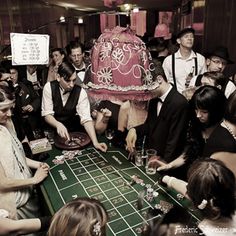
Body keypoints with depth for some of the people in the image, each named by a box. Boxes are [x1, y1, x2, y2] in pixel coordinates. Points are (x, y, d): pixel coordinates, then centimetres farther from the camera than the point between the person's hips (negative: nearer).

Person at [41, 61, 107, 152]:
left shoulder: (80, 92, -14)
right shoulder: (49, 87, -13)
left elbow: (86, 119, -20)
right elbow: (47, 114, -15)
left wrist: (95, 142, -33)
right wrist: (58, 125, -37)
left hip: (73, 131, 1)